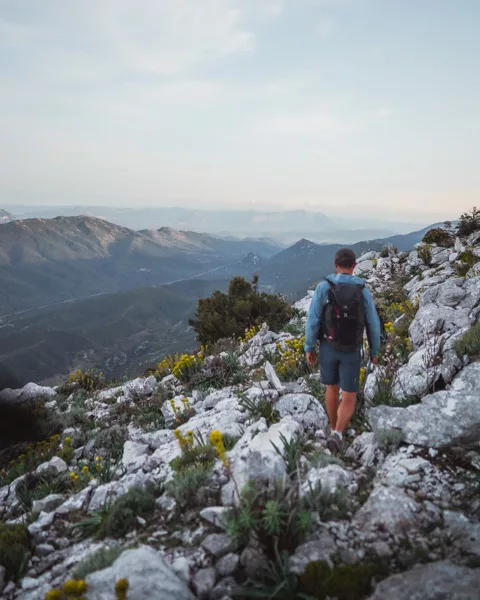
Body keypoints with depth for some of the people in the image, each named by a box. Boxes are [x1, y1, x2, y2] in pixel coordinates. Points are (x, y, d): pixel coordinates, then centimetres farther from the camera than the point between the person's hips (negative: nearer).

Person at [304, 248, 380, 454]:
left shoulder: (323, 287, -12)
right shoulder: (363, 291, -8)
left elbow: (313, 319, -13)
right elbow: (373, 325, -2)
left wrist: (309, 348, -4)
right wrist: (375, 351, 13)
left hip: (328, 348, 1)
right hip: (351, 352, -1)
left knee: (332, 388, 24)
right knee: (349, 400, 5)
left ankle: (335, 430, 37)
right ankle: (337, 436, -18)